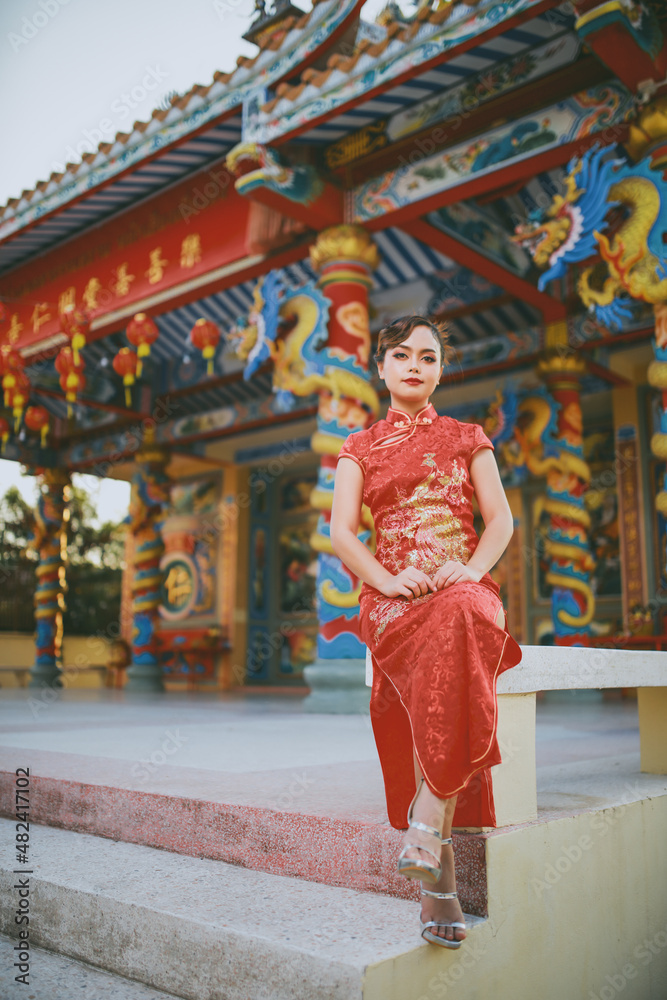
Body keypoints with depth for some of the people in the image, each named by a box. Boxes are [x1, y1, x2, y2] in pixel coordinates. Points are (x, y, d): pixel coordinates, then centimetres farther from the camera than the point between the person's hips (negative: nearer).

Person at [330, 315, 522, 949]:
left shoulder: (466, 438, 19)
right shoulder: (360, 448, 17)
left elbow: (501, 520, 10)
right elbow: (341, 531, 5)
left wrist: (470, 568, -11)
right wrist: (386, 578, -13)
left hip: (464, 587, 1)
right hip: (393, 597, 0)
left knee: (458, 620, -37)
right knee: (440, 655, -31)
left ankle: (430, 815, -34)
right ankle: (440, 876, -24)